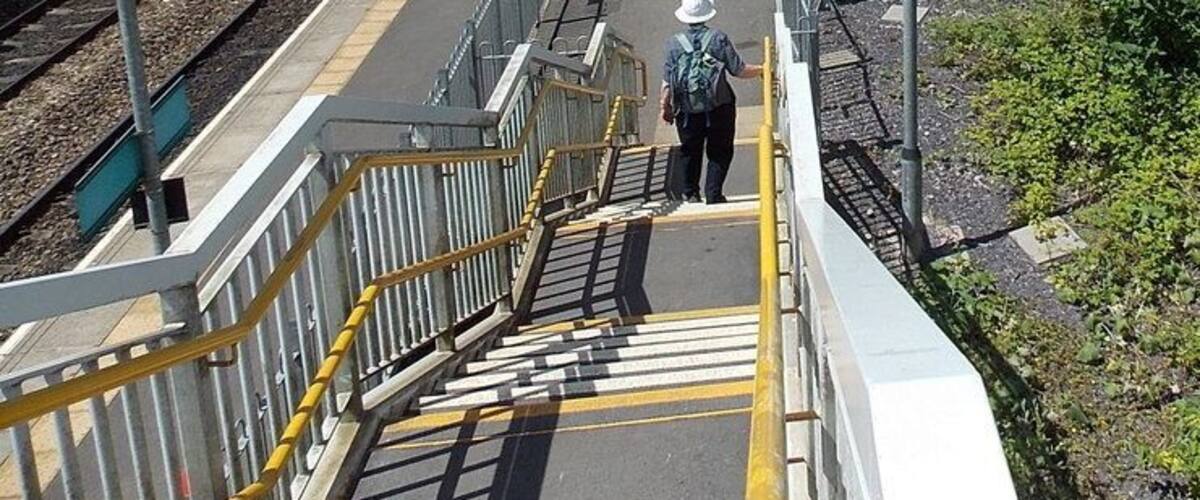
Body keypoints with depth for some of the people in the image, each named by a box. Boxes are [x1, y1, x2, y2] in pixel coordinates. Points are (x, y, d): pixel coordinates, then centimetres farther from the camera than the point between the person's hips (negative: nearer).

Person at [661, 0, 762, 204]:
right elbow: (739, 70, -6)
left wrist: (665, 106, 11)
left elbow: (667, 81, -1)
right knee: (720, 152, 10)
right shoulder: (719, 38, -5)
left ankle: (690, 193, 21)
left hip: (687, 109, 2)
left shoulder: (674, 43, -1)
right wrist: (762, 70, 10)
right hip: (719, 107, -2)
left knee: (689, 151, 17)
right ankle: (713, 193, 3)